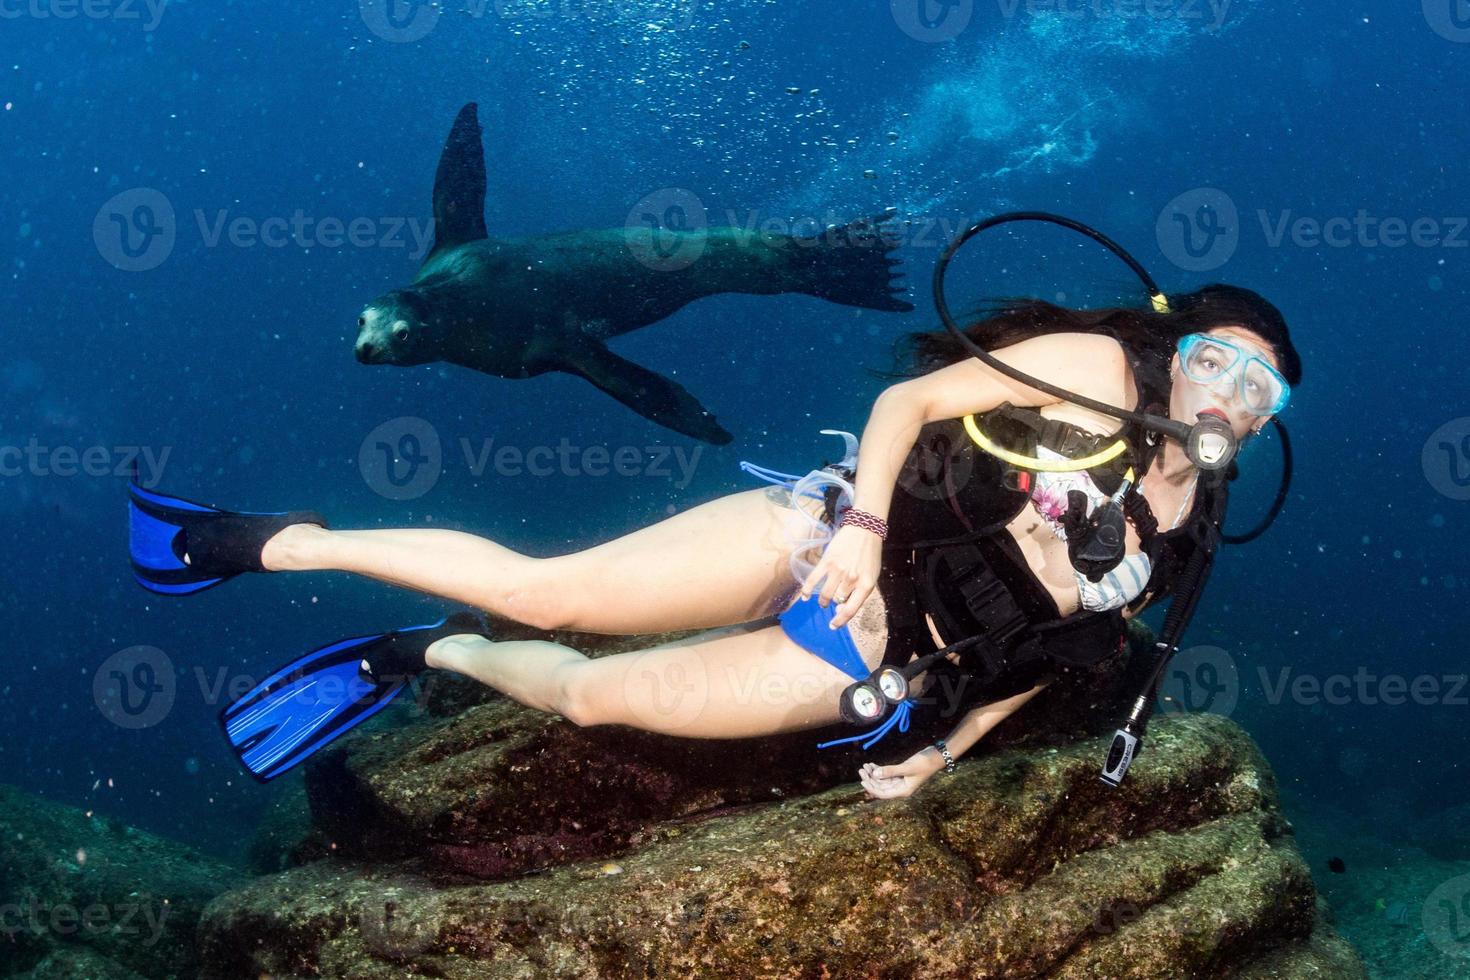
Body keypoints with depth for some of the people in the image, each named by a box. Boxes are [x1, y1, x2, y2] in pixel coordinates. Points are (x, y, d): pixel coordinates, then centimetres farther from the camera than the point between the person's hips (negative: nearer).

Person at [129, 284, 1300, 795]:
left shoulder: (1177, 533, 7)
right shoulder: (1097, 364, -6)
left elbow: (1056, 644, 16)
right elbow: (902, 402, -6)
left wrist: (952, 750, 8)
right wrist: (865, 523, -20)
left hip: (855, 662, 3)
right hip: (826, 537, -3)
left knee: (591, 695, 1)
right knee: (543, 593, -8)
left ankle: (430, 654, 27)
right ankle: (280, 543, 7)